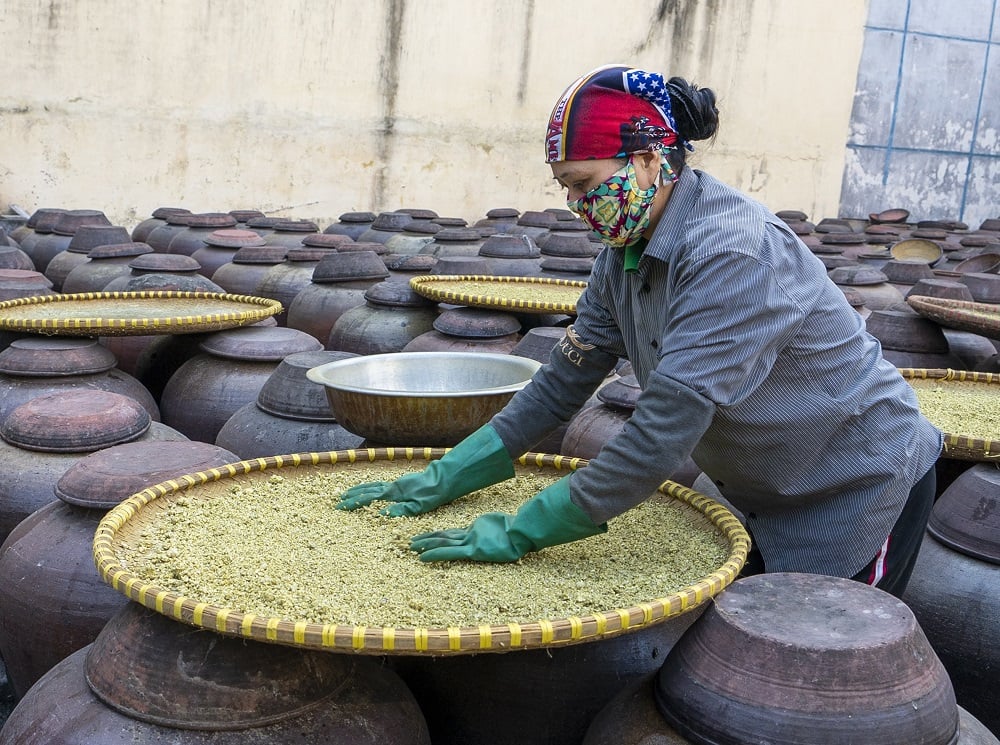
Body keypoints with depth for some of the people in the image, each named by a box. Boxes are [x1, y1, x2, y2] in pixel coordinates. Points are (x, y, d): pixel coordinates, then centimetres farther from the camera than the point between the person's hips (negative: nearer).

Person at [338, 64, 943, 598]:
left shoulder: (731, 253, -31)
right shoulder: (624, 256, -4)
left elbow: (660, 436, -35)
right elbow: (561, 384, -1)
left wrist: (520, 533, -30)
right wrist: (444, 479, -7)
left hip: (860, 487, -7)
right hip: (767, 494, 8)